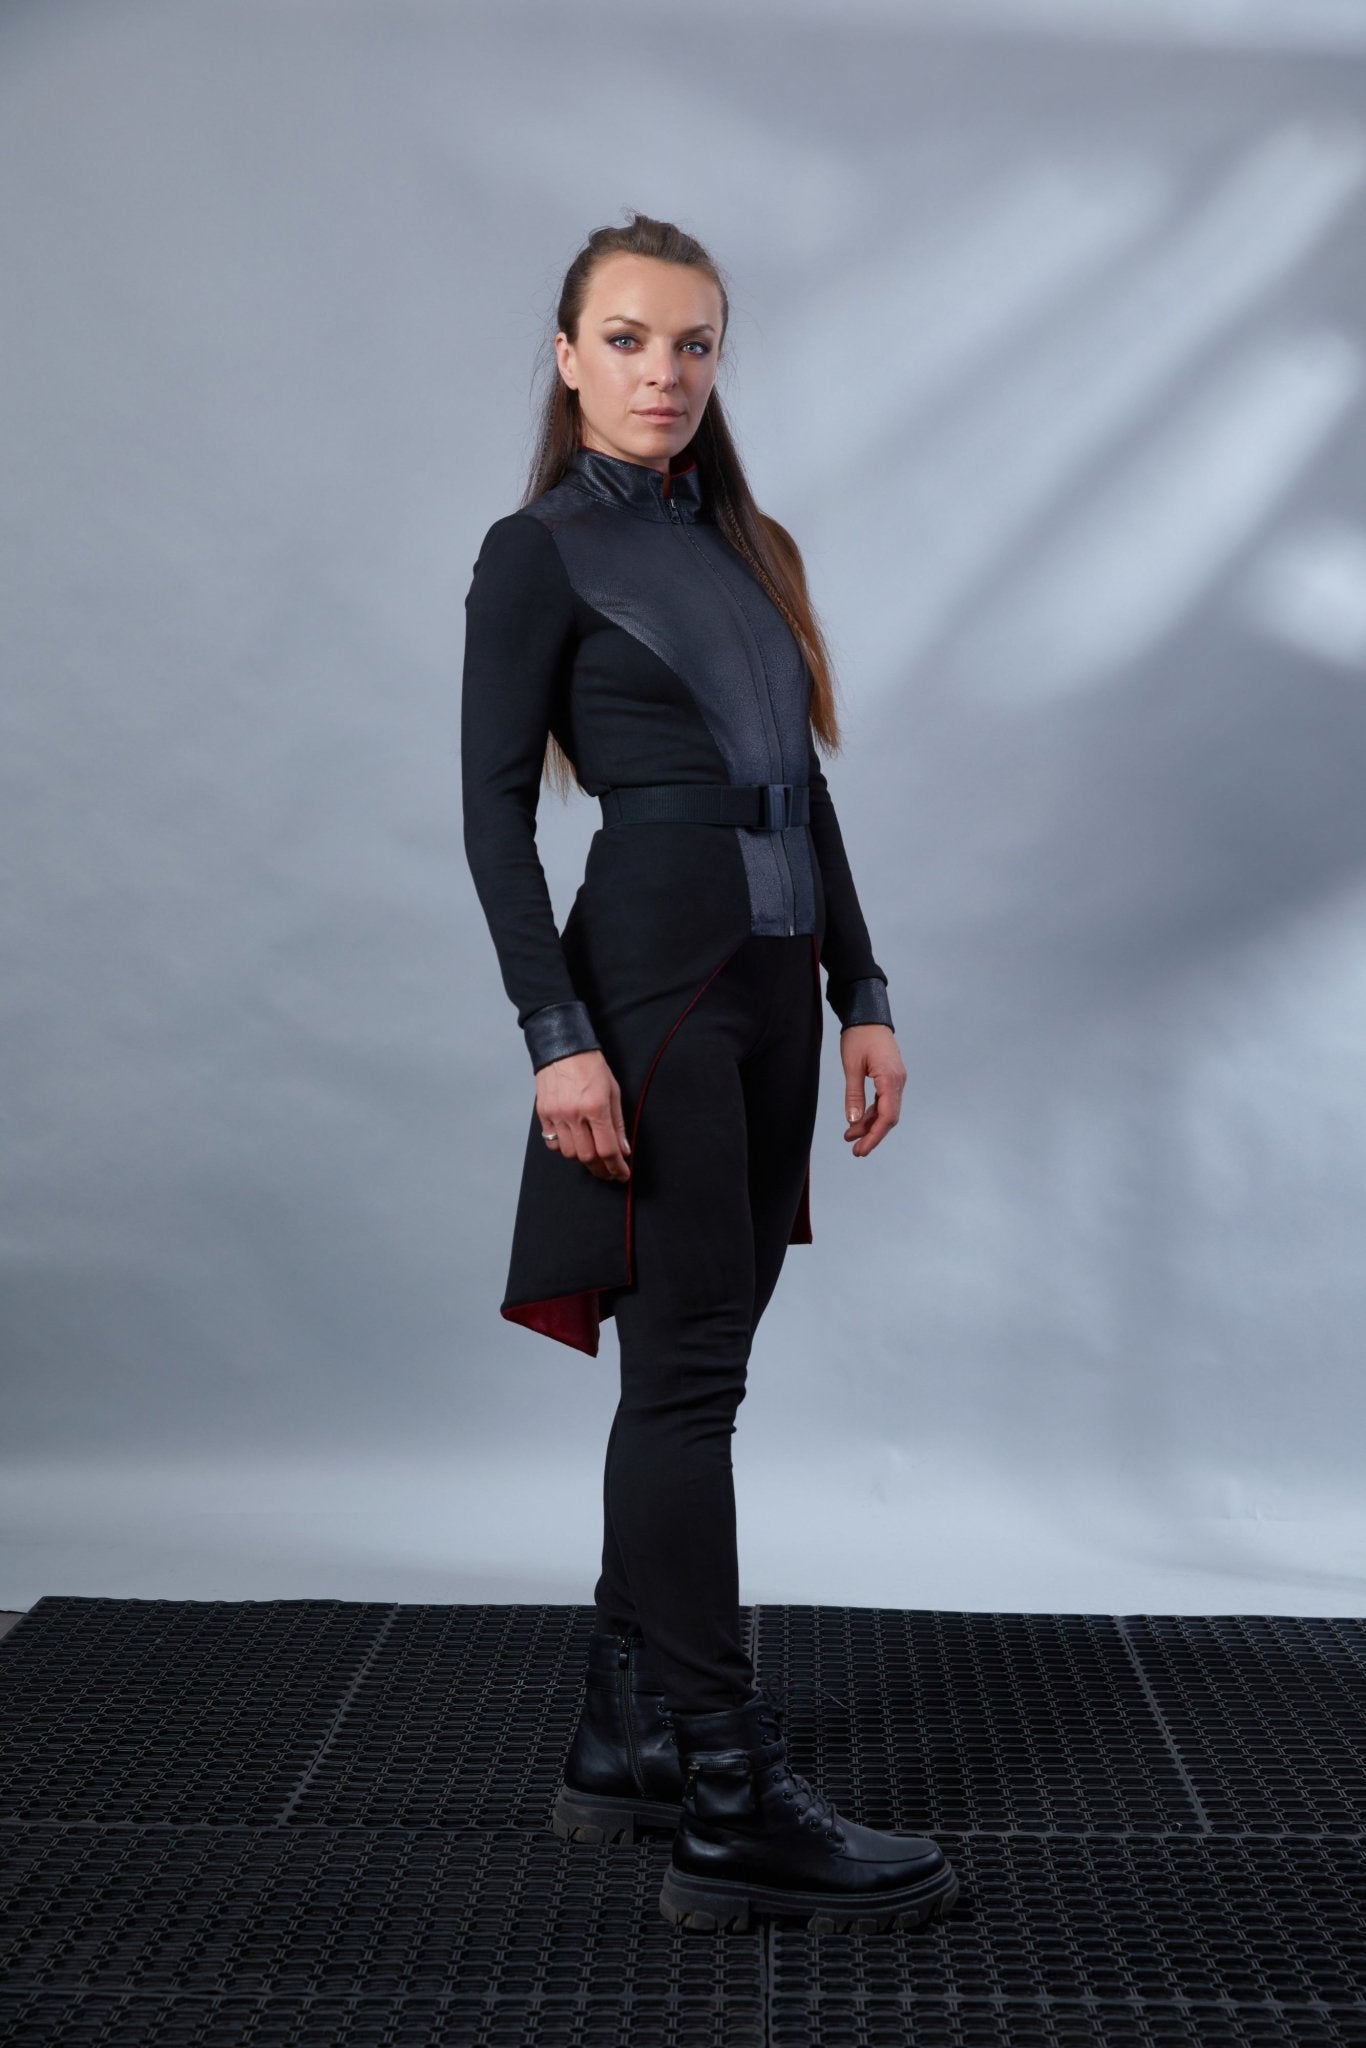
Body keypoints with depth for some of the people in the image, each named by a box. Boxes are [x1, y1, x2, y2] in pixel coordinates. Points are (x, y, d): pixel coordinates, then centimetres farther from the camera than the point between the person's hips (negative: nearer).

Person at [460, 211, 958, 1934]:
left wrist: (861, 996, 12)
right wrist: (557, 1033, -17)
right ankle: (729, 1808, -2)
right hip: (657, 980, -7)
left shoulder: (750, 549, 18)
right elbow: (493, 809, -8)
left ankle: (627, 1739, 21)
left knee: (688, 1367, 10)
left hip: (773, 985, 7)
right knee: (688, 1374, -7)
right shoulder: (539, 552, -2)